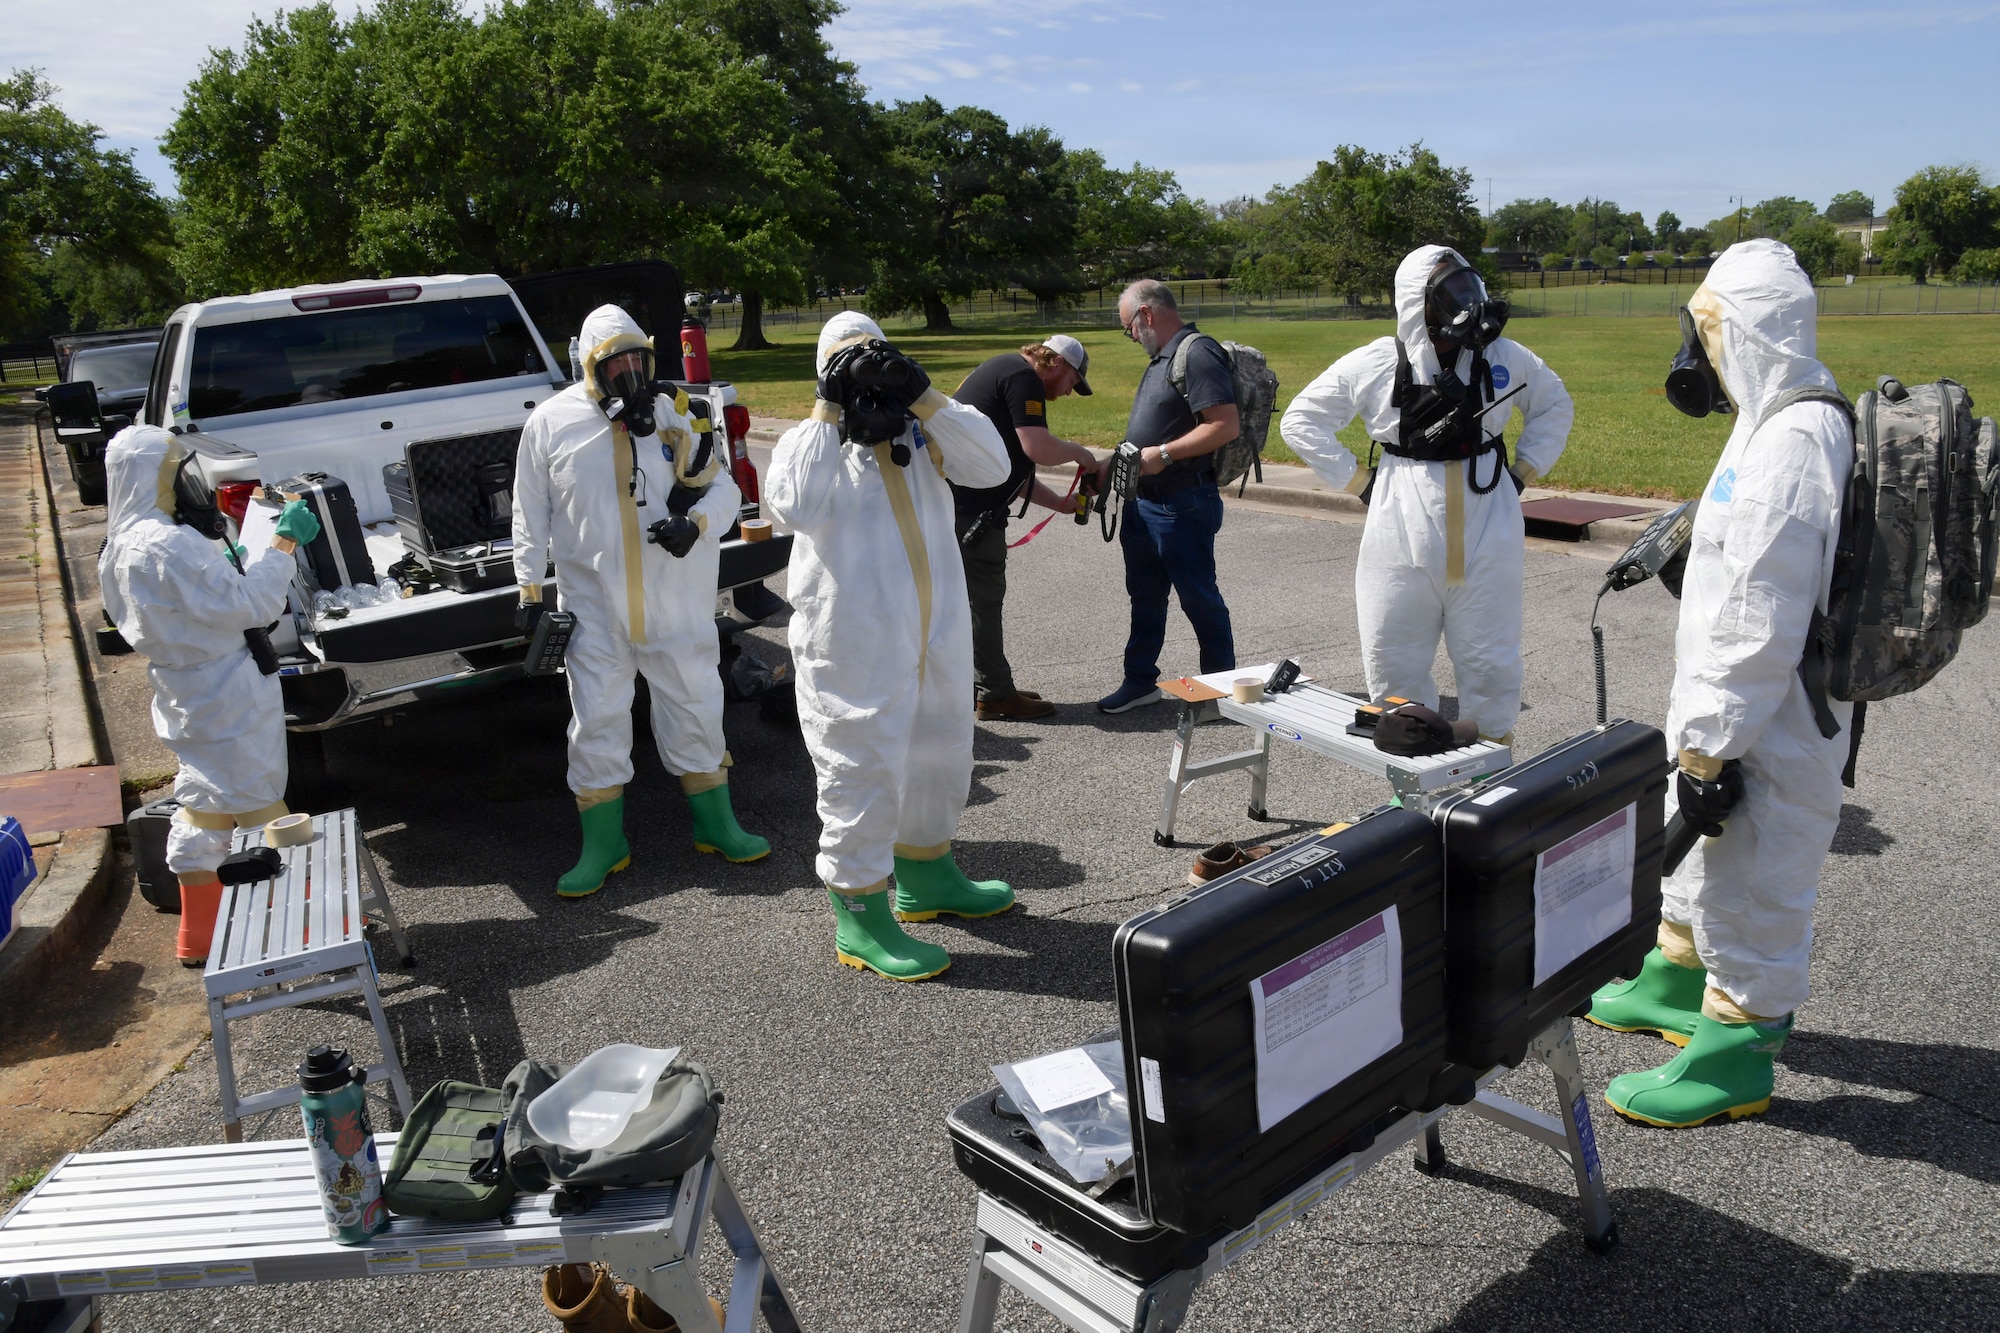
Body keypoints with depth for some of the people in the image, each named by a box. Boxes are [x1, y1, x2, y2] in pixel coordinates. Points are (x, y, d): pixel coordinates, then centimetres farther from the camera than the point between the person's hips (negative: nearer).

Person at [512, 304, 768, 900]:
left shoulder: (673, 416, 2)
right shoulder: (551, 422, -1)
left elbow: (722, 488, 4)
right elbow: (531, 515, 4)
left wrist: (695, 523, -17)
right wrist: (529, 591, 2)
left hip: (675, 599, 1)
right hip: (594, 602, -1)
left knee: (695, 705, 9)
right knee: (596, 721, 2)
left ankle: (715, 824, 26)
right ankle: (603, 845, 17)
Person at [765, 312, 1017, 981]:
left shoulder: (921, 430, 10)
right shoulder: (810, 439, 0)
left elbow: (992, 465, -7)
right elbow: (794, 504, -22)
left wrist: (921, 394, -12)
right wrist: (828, 409, -18)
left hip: (937, 632, 6)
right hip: (852, 643, -6)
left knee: (939, 756, 20)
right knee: (862, 769, -3)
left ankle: (925, 878, 41)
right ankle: (860, 919, 10)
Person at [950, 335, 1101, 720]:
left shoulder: (1003, 371, 24)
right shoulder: (1023, 376, -9)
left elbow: (1012, 467, 24)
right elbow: (1038, 448, -21)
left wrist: (1058, 503, 17)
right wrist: (1080, 453, -2)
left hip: (958, 499, 11)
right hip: (969, 506, -11)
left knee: (980, 595, 17)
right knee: (984, 597, -2)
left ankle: (990, 685, 26)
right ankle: (995, 695, 6)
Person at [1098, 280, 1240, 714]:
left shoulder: (1198, 353, -16)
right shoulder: (1163, 357, 15)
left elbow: (1226, 426, -24)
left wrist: (1163, 454, -23)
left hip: (1183, 506, -10)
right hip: (1144, 502, 10)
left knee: (1199, 598, 2)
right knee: (1145, 597, 17)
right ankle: (1140, 681, 29)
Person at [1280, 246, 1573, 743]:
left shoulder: (1504, 357, 5)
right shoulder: (1376, 364, -2)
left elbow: (1553, 404, 23)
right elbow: (1300, 420, 4)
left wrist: (1524, 471, 10)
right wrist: (1358, 481, -1)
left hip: (1487, 543, 1)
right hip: (1404, 540, -1)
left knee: (1490, 665, 6)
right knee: (1395, 668, 5)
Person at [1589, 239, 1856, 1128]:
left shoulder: (1793, 443, -25)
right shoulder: (1777, 422, 9)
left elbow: (1759, 629, -28)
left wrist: (1709, 750, -22)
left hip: (1769, 726, -11)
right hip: (1732, 712, 11)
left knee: (1752, 884, 5)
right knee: (1697, 851, 26)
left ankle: (1736, 1052, 21)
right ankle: (1677, 981, 46)